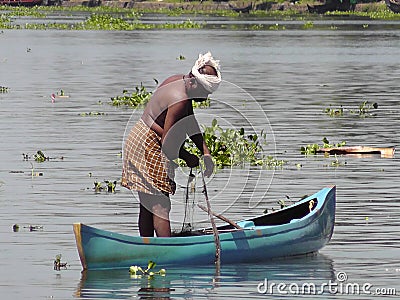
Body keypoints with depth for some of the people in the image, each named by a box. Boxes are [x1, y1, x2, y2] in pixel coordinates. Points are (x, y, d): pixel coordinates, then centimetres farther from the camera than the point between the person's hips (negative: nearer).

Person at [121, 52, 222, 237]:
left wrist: (206, 153, 4)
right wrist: (188, 158, -6)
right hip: (148, 148, -10)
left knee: (148, 205, 13)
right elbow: (168, 142, -23)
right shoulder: (180, 101, -23)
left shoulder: (179, 81, 7)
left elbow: (191, 125, 12)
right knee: (161, 206, -12)